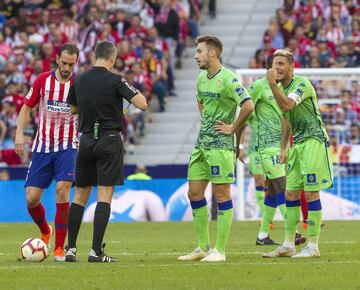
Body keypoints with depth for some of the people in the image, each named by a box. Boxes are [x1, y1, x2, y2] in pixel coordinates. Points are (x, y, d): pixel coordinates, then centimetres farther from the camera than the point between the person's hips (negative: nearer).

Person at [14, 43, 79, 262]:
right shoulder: (43, 80, 1)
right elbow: (27, 107, 9)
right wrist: (20, 133, -4)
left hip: (67, 147, -2)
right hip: (42, 146, 2)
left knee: (62, 189, -22)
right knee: (31, 198, -2)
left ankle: (60, 247, -12)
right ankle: (45, 231, 31)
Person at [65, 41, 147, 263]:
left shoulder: (80, 81, 6)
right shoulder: (115, 80, -9)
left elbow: (73, 109, 20)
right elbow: (142, 104, -13)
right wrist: (139, 94, 7)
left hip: (86, 140, 4)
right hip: (110, 140, -4)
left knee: (80, 195, 11)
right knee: (105, 195, -3)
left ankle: (71, 249, 8)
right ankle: (96, 251, -9)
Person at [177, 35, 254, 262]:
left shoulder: (228, 79, -15)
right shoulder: (202, 78, 13)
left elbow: (248, 106, -24)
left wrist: (233, 129, -14)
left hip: (221, 145, -9)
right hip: (201, 144, 9)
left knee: (222, 195, -4)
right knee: (194, 193, 9)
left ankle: (219, 250, -1)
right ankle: (203, 247, 17)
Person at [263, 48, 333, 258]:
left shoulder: (302, 84, -15)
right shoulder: (281, 87, 12)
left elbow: (287, 105, -32)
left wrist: (272, 83, -33)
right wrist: (284, 148, 19)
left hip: (314, 140, -9)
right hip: (298, 143, 9)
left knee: (311, 194, -9)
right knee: (291, 194, 7)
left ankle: (313, 247, -5)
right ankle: (288, 245, 12)